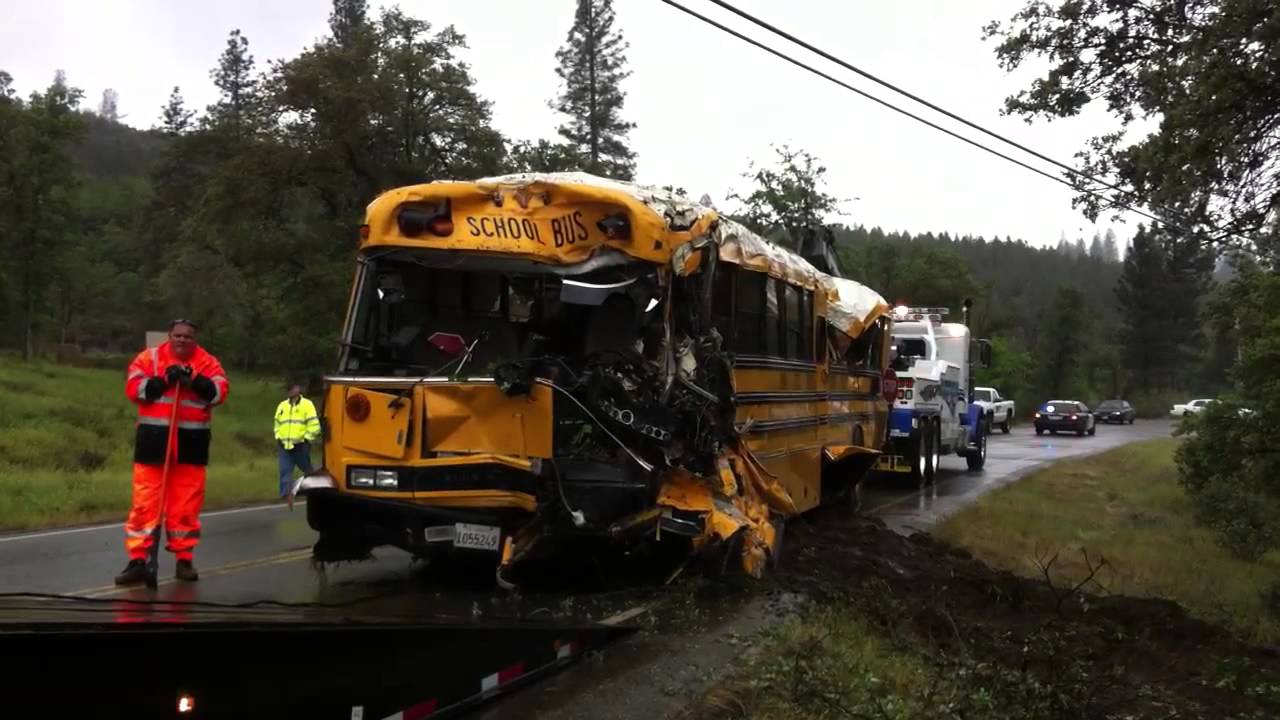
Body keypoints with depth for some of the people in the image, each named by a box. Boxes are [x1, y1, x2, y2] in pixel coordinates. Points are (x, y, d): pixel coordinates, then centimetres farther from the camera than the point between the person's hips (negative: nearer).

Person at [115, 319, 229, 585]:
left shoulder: (207, 362, 5)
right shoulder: (149, 358, 3)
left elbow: (220, 391, -7)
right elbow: (133, 388, -6)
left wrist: (195, 380, -21)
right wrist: (164, 380, -18)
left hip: (191, 441, 1)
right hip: (154, 438, -1)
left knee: (187, 503, 4)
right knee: (145, 501, -2)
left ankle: (184, 560, 14)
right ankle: (137, 561, 1)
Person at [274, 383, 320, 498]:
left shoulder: (307, 404, -4)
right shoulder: (282, 405, 13)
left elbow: (314, 425, -8)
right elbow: (277, 424, 22)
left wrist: (306, 439, -12)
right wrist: (278, 438, 9)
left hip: (300, 445, -4)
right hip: (285, 446, 4)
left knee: (307, 470, 10)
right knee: (285, 471, -5)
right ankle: (285, 493, -7)